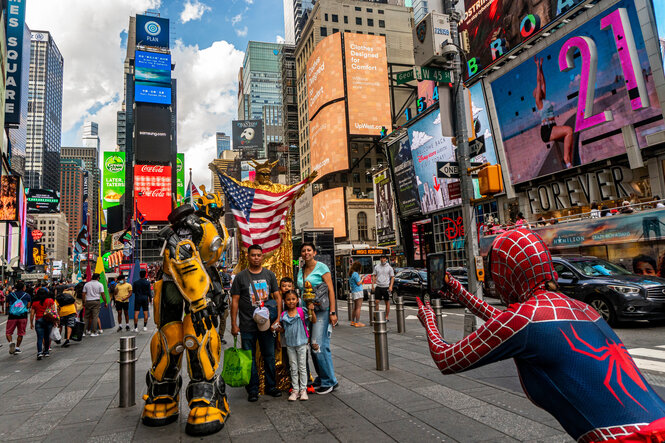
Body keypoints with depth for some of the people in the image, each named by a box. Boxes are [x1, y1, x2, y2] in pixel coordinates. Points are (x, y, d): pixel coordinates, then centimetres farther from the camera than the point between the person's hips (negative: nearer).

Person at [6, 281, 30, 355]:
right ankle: (17, 347, 14)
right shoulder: (27, 295, 2)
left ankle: (11, 342, -15)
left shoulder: (10, 295, 2)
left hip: (12, 316, -1)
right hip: (23, 316, 1)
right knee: (20, 333, 11)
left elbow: (7, 306, 3)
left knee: (8, 332, 10)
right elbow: (29, 306, 0)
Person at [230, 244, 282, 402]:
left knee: (269, 356, 11)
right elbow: (235, 301, -1)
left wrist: (278, 319, -4)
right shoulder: (241, 277, -1)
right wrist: (234, 325, -4)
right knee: (249, 359, 6)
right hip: (247, 326, -2)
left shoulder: (269, 275, 6)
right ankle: (253, 390, 19)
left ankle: (270, 386, 26)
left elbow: (278, 297, 6)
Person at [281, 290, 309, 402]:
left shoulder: (301, 311, -8)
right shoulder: (283, 315, 0)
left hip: (301, 343, -2)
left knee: (302, 367, 6)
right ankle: (295, 390, 18)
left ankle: (303, 389, 15)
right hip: (290, 344, 2)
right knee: (293, 368, 10)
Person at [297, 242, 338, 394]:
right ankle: (321, 377, 23)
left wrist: (332, 312, -15)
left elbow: (331, 290, -8)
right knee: (312, 346, 8)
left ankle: (329, 381, 2)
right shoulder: (300, 271, 14)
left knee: (319, 345, -10)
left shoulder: (321, 267, -4)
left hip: (321, 311, -6)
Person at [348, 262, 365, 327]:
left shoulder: (350, 274, 13)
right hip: (358, 292, -9)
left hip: (353, 292, 9)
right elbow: (358, 283, -14)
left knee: (355, 308, 17)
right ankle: (357, 322, -3)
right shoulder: (355, 273, -14)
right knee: (358, 307, -5)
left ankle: (352, 321, 22)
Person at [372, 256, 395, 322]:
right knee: (376, 301, -3)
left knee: (387, 302, 5)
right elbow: (374, 275, 11)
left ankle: (386, 317, 14)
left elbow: (392, 277, 0)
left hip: (386, 287, -2)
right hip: (378, 287, 2)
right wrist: (373, 284, 1)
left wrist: (391, 286, -10)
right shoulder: (377, 267, 6)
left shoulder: (389, 267, 0)